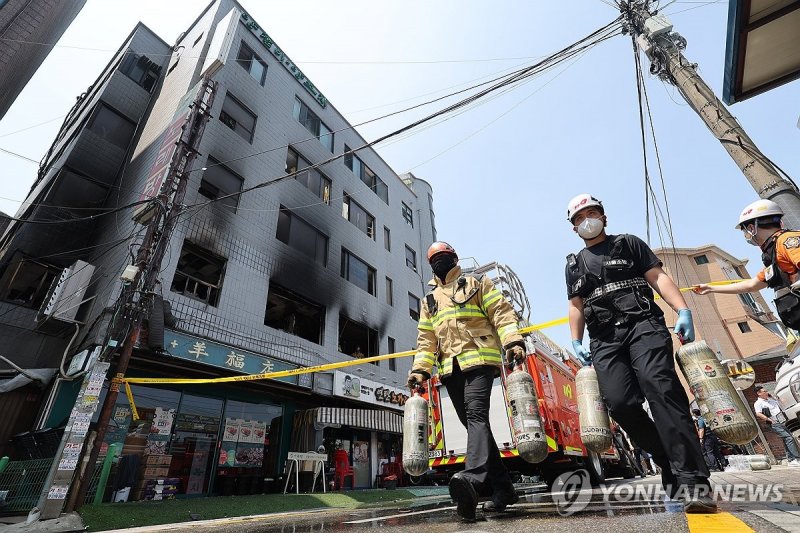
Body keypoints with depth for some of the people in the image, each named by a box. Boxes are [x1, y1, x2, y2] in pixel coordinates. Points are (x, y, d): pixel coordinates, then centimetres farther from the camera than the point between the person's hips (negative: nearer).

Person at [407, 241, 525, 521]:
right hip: (450, 368, 5)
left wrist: (513, 341, -16)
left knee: (476, 414, -23)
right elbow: (426, 339, 20)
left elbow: (502, 312, 0)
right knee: (473, 423, 5)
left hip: (478, 359, -5)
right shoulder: (430, 300, 24)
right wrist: (420, 369, 8)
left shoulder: (476, 284, 11)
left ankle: (473, 478, -37)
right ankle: (502, 488, 13)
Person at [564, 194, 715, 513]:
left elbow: (658, 277, 7)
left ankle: (692, 481, -20)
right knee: (620, 402, -15)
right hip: (604, 339, 2)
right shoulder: (574, 264, 23)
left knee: (659, 384, -25)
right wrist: (576, 342, 6)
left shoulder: (629, 244, 17)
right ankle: (670, 461, 6)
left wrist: (683, 310, -9)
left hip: (643, 324, -2)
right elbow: (576, 306, 18)